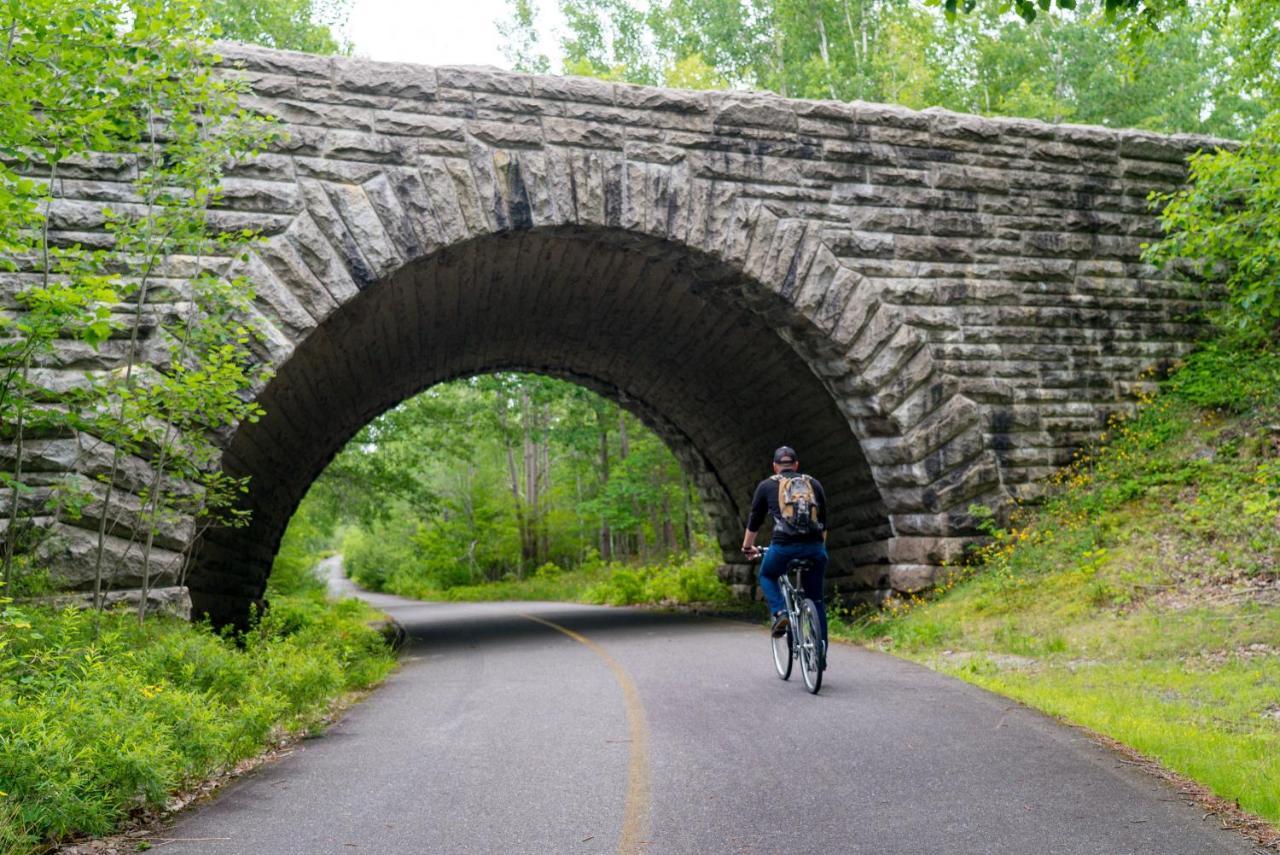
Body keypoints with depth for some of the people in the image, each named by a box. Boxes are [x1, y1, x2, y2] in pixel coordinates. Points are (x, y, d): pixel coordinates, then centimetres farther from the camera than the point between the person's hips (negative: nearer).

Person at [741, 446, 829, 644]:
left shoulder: (766, 485, 15)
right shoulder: (813, 483, 21)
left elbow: (754, 521, 22)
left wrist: (747, 547, 38)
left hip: (783, 546, -2)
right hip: (814, 548, 2)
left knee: (767, 576, 29)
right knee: (816, 599, 16)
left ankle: (780, 613, 4)